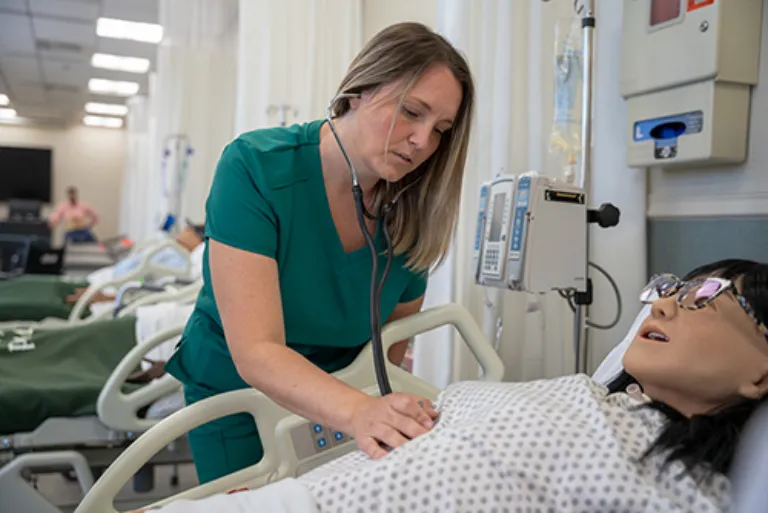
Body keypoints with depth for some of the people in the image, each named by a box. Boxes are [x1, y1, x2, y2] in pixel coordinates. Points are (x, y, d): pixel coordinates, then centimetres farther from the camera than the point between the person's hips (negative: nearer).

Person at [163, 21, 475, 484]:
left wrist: (392, 416, -21)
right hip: (235, 391, -3)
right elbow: (256, 352, -35)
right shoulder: (255, 168, -28)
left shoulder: (411, 211, -15)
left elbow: (392, 347, -5)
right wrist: (359, 412, -49)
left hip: (339, 393, 3)